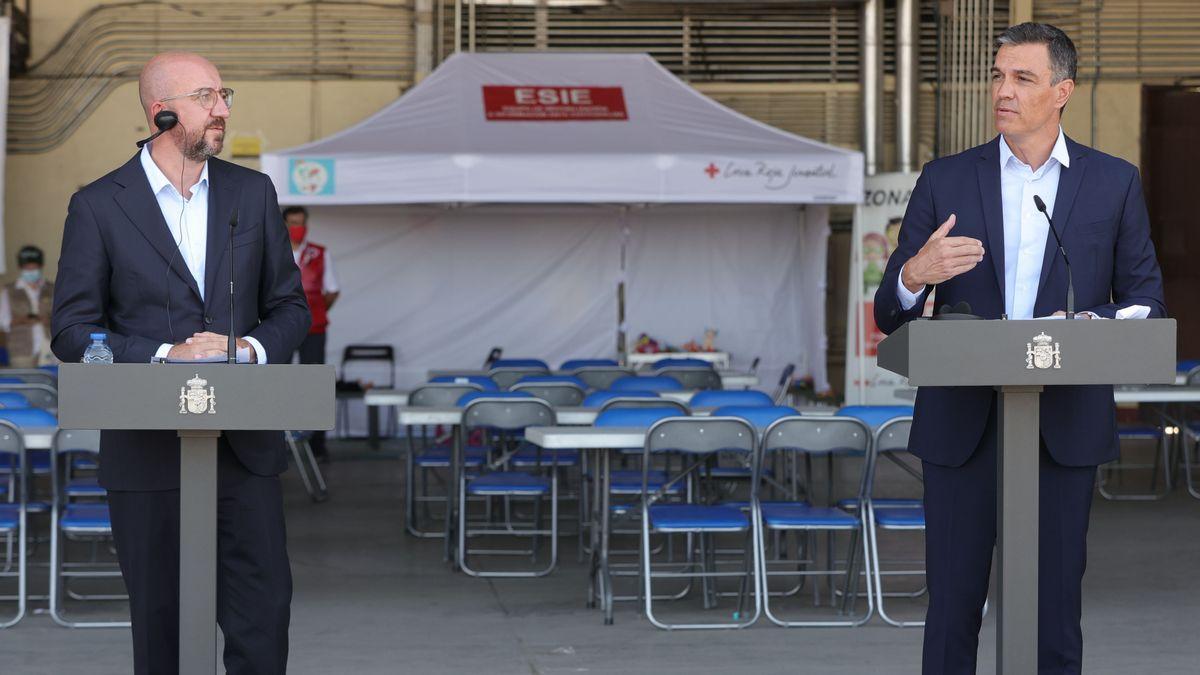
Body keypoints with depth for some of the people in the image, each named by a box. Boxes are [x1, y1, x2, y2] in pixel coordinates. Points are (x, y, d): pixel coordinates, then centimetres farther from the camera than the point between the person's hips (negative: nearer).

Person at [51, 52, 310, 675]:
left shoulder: (253, 193, 8)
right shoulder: (98, 206, -2)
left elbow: (290, 307, 12)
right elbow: (72, 330, -4)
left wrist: (249, 349, -10)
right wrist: (164, 357, -16)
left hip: (245, 447, 2)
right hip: (148, 453, -2)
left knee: (263, 619, 0)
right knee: (159, 623, 7)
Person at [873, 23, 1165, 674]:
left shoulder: (1114, 182, 6)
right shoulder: (945, 180, 6)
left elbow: (1145, 303, 7)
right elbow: (889, 314, 5)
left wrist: (1089, 324, -15)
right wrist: (916, 273, -18)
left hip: (1065, 424, 0)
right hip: (961, 422, 0)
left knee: (1055, 605, 4)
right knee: (953, 602, 2)